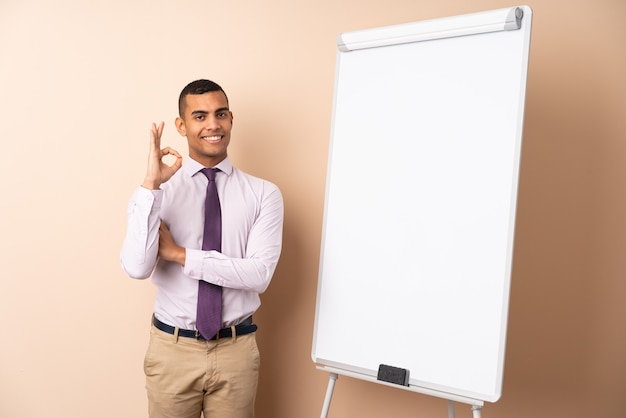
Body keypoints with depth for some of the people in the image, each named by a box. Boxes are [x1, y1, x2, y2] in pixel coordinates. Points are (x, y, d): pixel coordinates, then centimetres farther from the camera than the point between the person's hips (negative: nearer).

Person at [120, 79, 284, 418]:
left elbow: (259, 273, -16)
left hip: (236, 350, 0)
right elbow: (136, 268, -18)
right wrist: (150, 185, -24)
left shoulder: (264, 194, -6)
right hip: (172, 348, 0)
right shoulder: (159, 192, -5)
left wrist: (179, 254, -16)